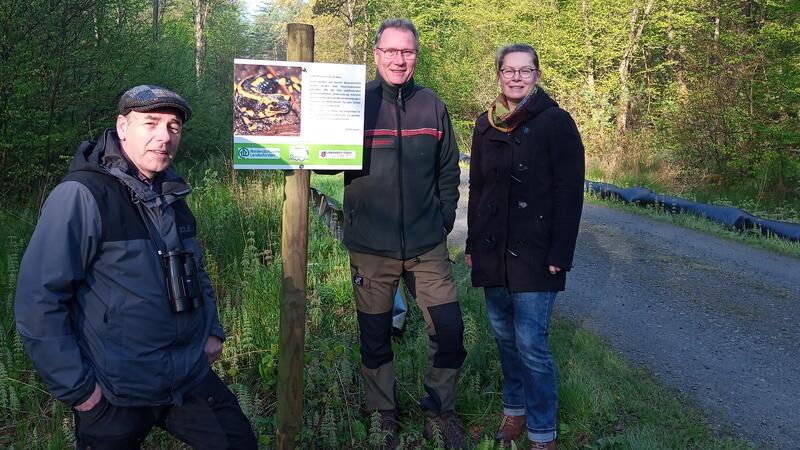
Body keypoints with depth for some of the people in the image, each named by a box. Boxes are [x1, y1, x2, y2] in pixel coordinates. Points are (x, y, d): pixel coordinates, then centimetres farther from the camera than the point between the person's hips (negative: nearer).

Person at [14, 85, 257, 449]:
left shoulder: (171, 194, 8)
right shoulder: (81, 195, -16)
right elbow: (38, 301, -18)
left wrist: (212, 330, 12)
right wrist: (76, 387, -16)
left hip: (192, 378, 7)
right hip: (116, 396, -6)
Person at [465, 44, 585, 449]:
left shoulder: (556, 122, -5)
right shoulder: (486, 124, 11)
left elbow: (570, 194, -9)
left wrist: (560, 255, -14)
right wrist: (472, 243, 13)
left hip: (535, 253, -5)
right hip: (492, 250, 5)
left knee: (531, 343, -6)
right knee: (504, 335, 12)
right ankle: (514, 410, 28)